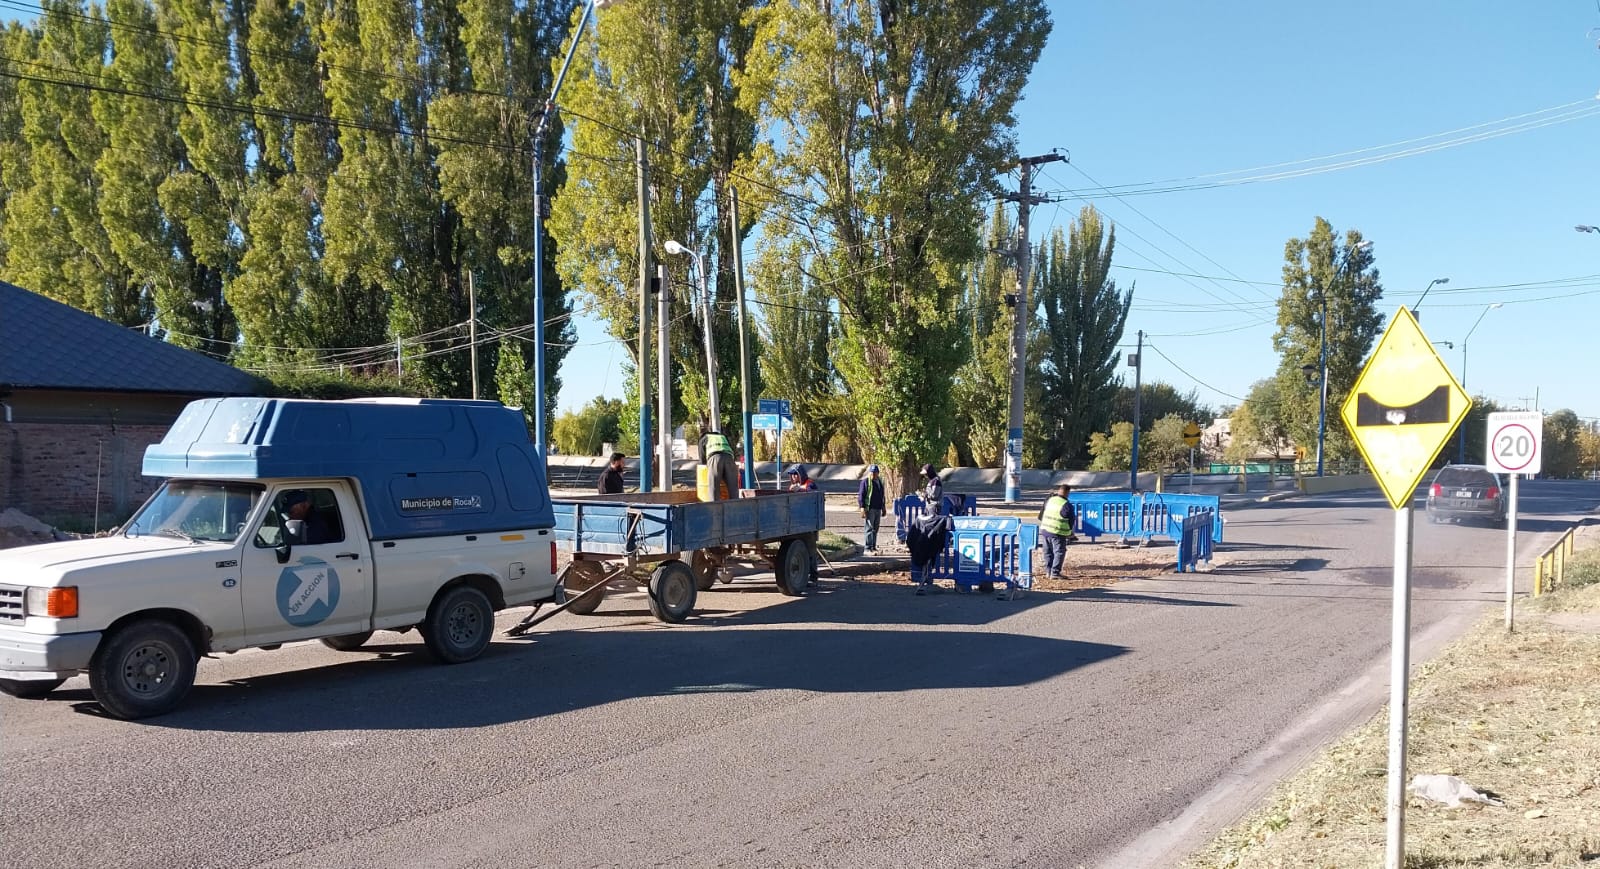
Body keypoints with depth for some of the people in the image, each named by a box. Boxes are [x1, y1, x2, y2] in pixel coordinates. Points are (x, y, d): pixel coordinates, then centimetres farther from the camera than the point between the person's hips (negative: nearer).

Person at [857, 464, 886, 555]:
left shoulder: (879, 482, 18)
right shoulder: (865, 481, -6)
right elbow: (861, 495, -10)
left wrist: (883, 508, 23)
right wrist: (862, 508, -18)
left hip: (878, 509, 7)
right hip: (869, 509, -7)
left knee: (875, 529, 10)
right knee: (870, 528, -10)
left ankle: (873, 547, 17)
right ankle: (868, 548, -11)